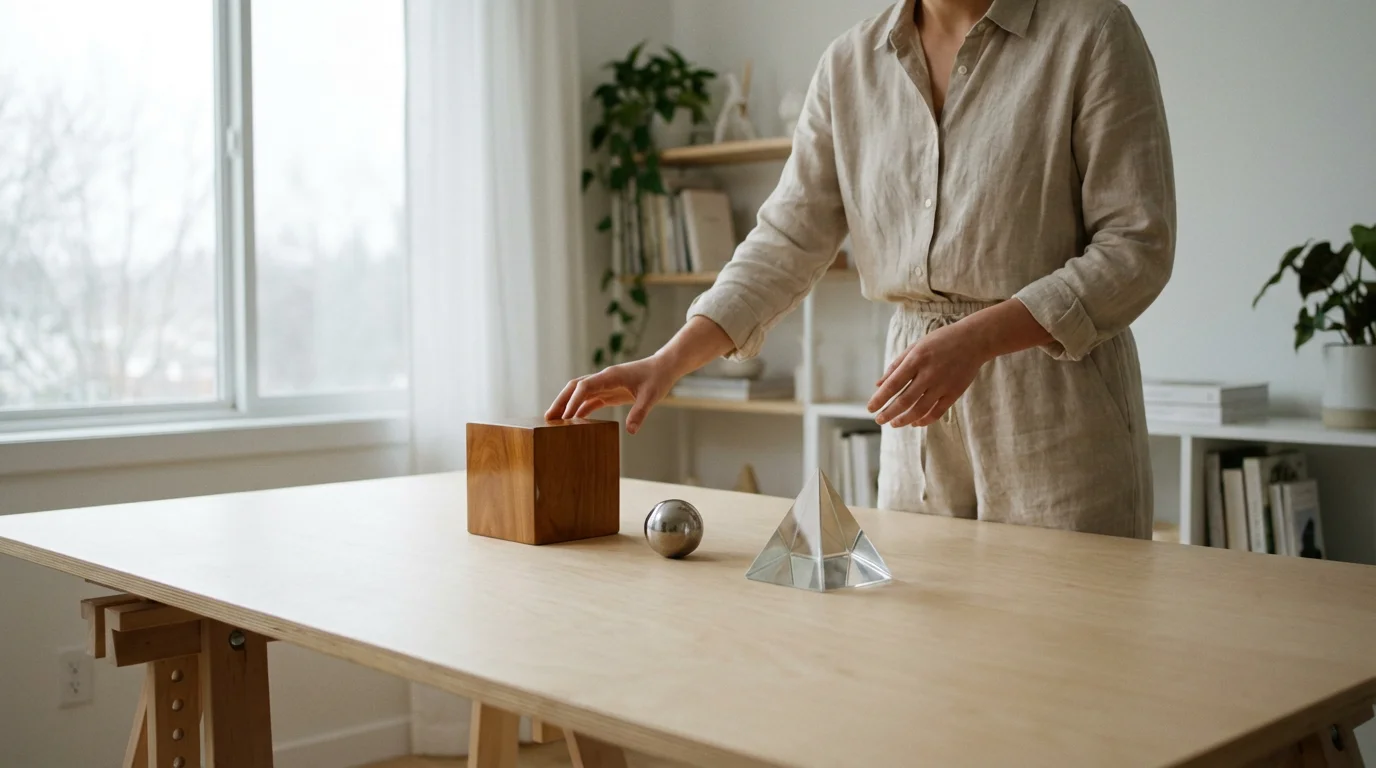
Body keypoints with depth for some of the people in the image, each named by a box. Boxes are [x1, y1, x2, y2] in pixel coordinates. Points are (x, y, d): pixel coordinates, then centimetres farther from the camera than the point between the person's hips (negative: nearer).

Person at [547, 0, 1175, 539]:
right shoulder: (851, 63, 9)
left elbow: (1137, 246, -9)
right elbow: (788, 240, 5)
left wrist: (975, 338, -21)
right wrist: (667, 363, -7)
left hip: (1056, 409, -4)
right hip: (919, 427, 4)